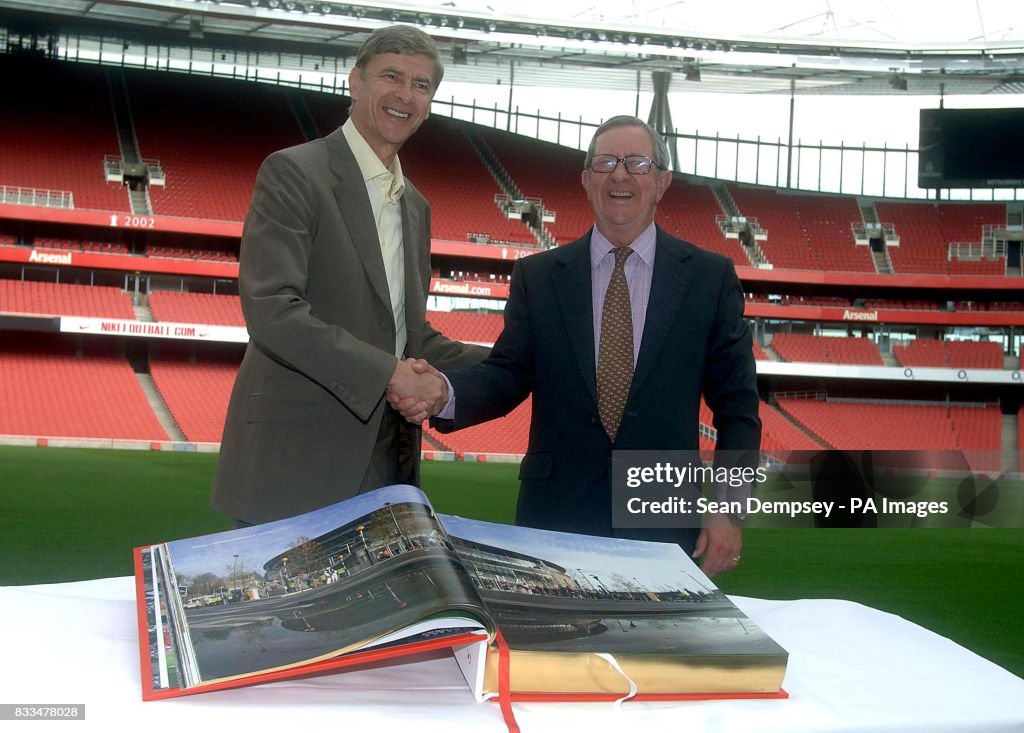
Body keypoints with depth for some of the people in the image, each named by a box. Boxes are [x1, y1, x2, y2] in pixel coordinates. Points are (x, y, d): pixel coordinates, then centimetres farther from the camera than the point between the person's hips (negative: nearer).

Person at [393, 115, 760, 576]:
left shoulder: (711, 277, 2)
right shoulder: (537, 276, 6)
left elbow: (736, 404, 2)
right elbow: (508, 373, 0)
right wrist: (444, 393, -21)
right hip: (556, 514, 1)